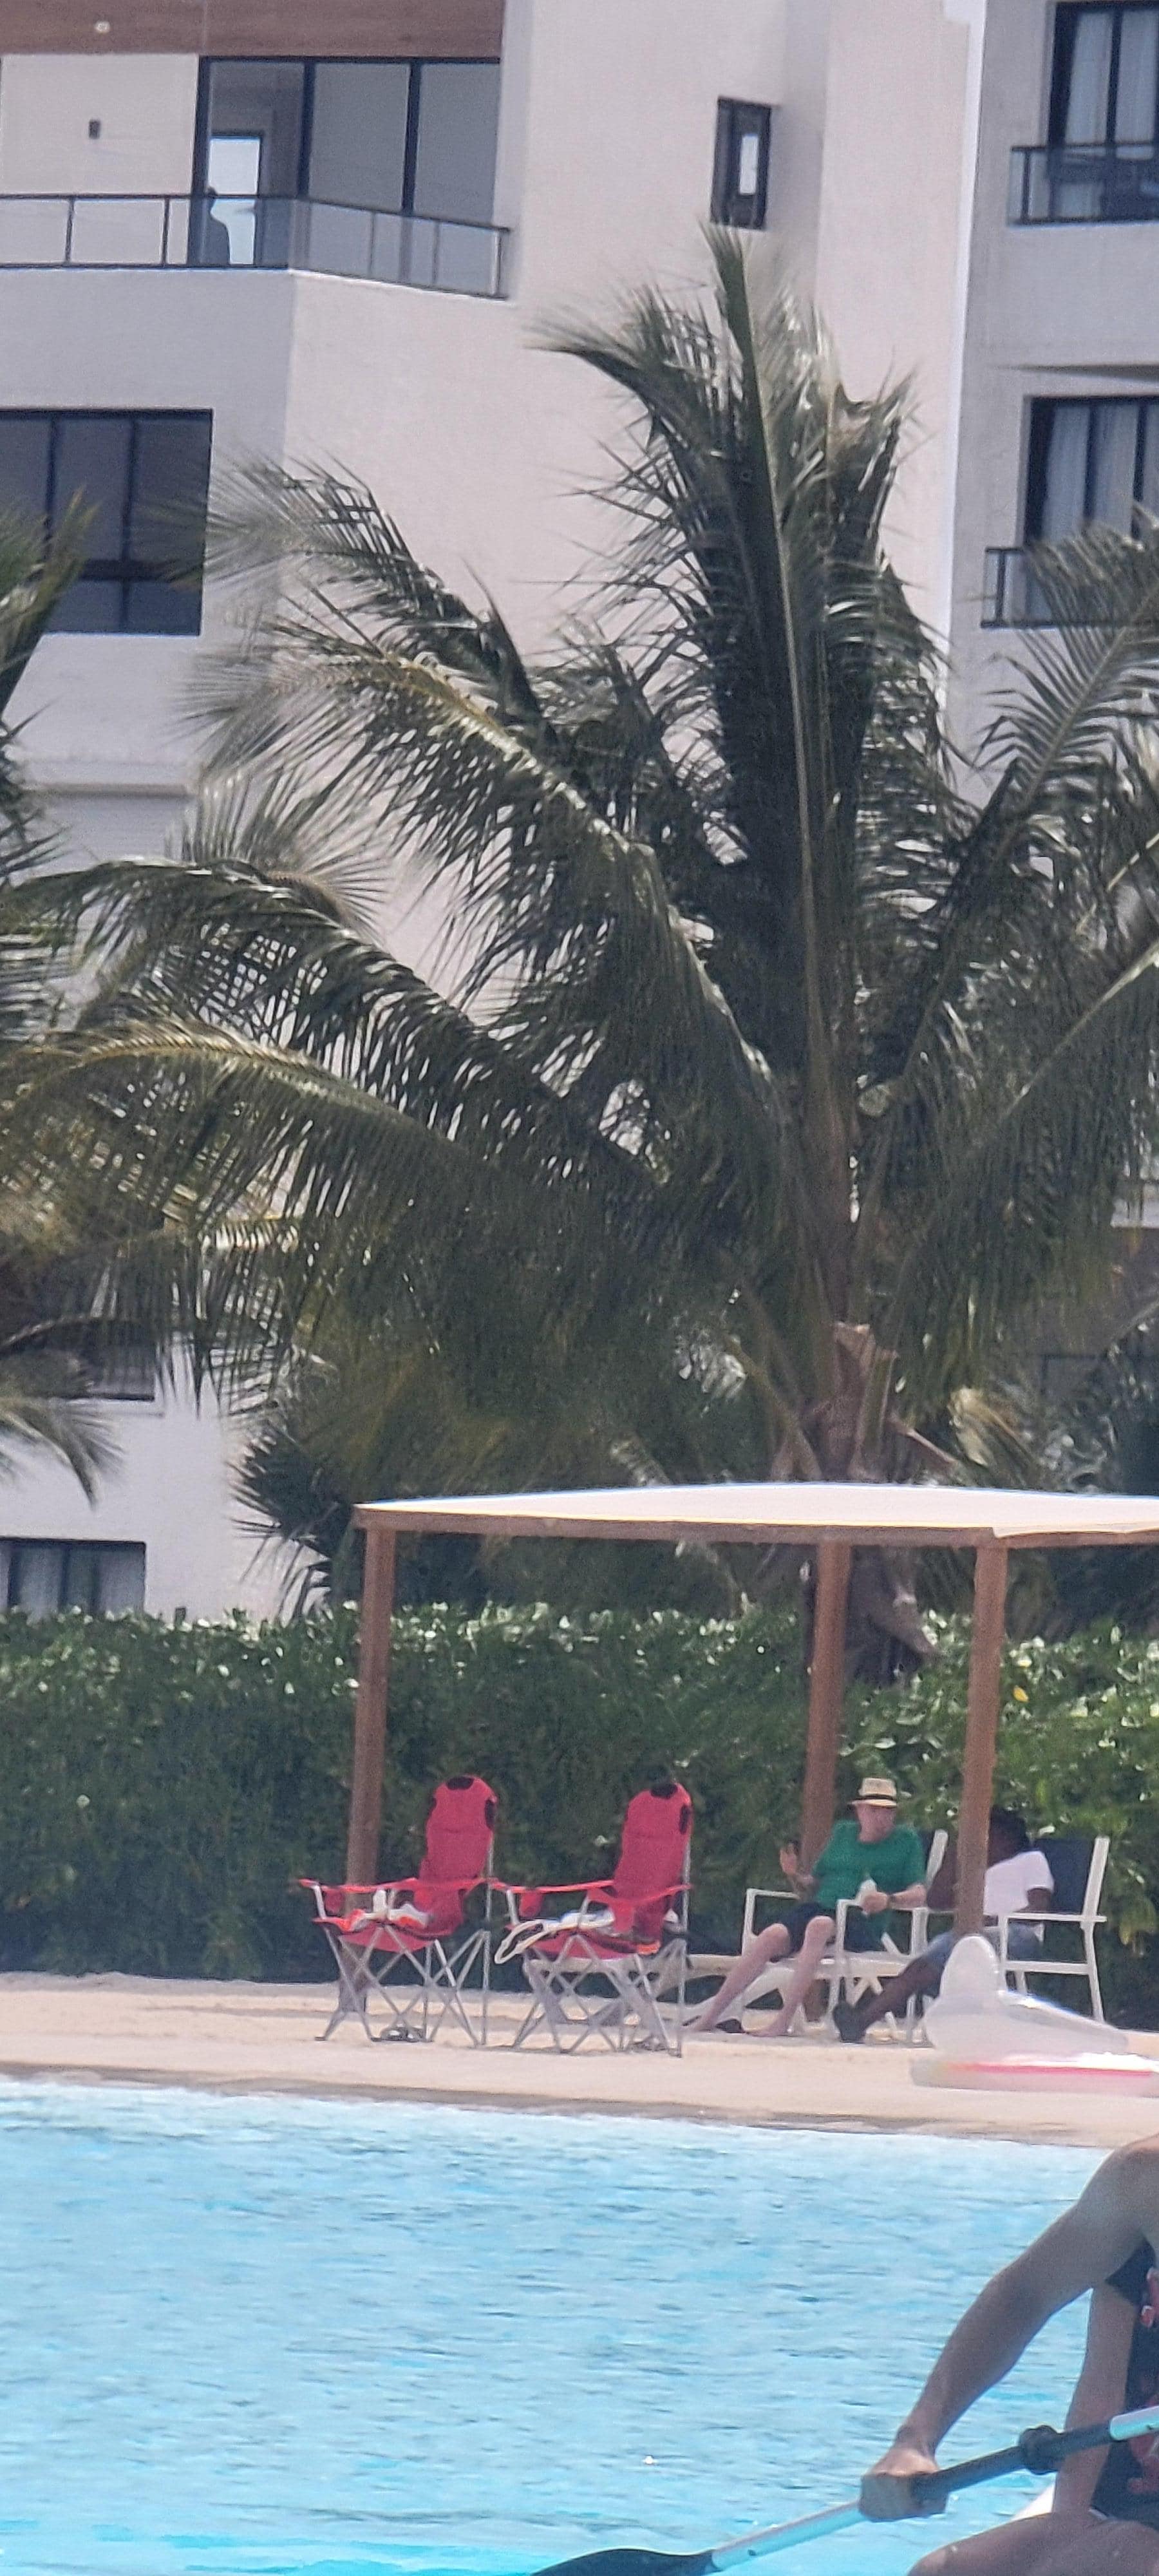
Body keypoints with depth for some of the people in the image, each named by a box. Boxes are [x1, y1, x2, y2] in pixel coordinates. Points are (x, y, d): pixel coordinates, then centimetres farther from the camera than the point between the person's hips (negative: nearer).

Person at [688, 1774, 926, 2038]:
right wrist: (795, 1876, 5)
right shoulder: (843, 1834, 24)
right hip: (819, 1908, 4)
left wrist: (888, 1900, -17)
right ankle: (711, 2015, -27)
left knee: (820, 1926, -38)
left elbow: (920, 1895, 2)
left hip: (863, 1921, -4)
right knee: (773, 1935, -27)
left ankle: (784, 2019, -41)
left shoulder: (905, 1840, 12)